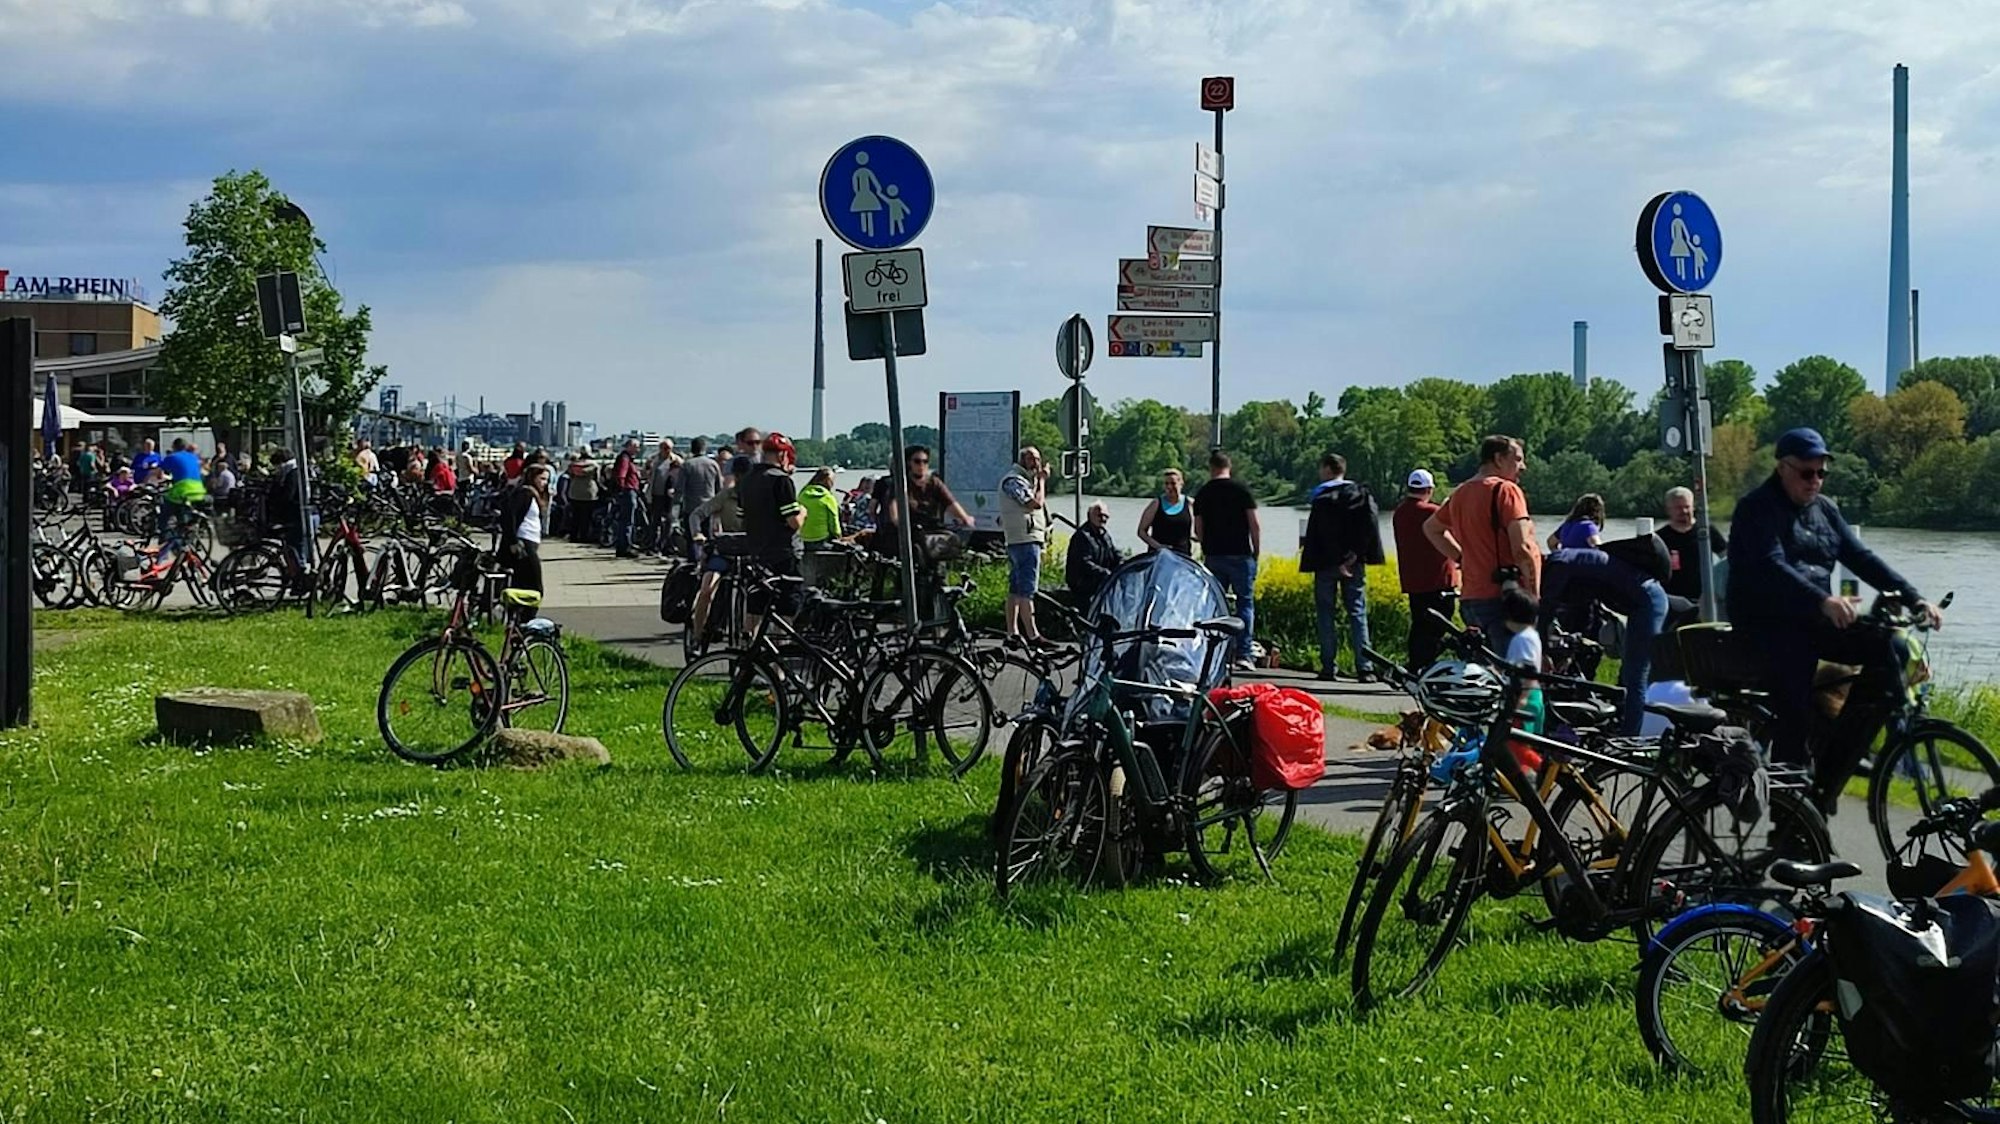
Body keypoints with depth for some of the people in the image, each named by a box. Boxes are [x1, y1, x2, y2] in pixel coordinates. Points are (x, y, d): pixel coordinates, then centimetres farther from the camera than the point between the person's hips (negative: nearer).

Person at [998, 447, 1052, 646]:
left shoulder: (1025, 480, 22)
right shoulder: (1014, 481, -11)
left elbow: (1039, 504, 21)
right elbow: (1036, 503, -19)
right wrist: (1041, 480, -8)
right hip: (1025, 539, -11)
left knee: (1015, 588, 11)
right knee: (1027, 590, -12)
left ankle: (1012, 631, 13)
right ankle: (1032, 634, -15)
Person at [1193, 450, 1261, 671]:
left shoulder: (1203, 494, 6)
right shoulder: (1241, 491, -3)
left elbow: (1198, 529, 8)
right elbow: (1254, 525, -6)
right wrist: (1257, 551, 4)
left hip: (1213, 555, 3)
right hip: (1240, 554, -3)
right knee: (1245, 603, 1)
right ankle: (1243, 654, -6)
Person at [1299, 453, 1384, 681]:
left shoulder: (1322, 499, -7)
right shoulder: (1362, 495, 8)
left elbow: (1319, 534, -13)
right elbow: (1371, 527, -1)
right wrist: (1355, 553, -4)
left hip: (1327, 565, -4)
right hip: (1355, 564, 4)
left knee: (1325, 613, 4)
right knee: (1357, 613, 4)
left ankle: (1329, 667, 2)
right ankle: (1364, 668, -4)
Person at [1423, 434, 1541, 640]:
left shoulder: (1460, 493, 15)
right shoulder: (1505, 489, -9)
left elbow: (1431, 528, 32)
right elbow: (1522, 550, -16)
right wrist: (1535, 596, -10)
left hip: (1471, 599, 8)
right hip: (1504, 599, -8)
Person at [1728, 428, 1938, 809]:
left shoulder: (1824, 510, 17)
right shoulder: (1757, 508, -7)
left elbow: (1861, 558, 9)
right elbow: (1771, 566, -23)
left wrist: (1915, 599, -5)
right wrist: (1823, 601, -38)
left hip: (1815, 621, 7)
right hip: (1767, 624, -7)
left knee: (1886, 649, -16)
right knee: (1795, 713, -23)